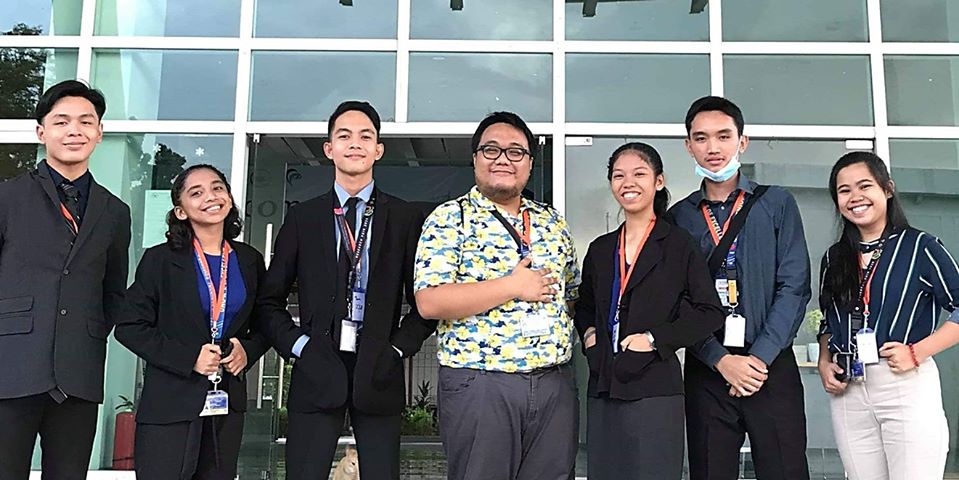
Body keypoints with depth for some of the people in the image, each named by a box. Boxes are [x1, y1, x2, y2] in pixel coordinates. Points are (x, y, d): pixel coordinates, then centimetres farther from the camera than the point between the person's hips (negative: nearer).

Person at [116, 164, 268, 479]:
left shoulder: (249, 260, 7)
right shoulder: (160, 260, -3)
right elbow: (130, 327, -4)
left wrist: (248, 350, -4)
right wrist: (189, 358, -14)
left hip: (228, 405, 4)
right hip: (170, 405, -3)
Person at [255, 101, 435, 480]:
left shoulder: (406, 218, 6)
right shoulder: (302, 217, 9)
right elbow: (270, 299, 11)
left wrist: (398, 348, -3)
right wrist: (297, 344, -2)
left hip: (378, 373, 0)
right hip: (316, 371, 1)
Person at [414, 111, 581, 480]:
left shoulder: (553, 222, 13)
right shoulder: (450, 218, -3)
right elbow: (429, 302, -15)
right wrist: (514, 287, -14)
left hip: (555, 383, 5)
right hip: (479, 384, -5)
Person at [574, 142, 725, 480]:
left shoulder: (679, 245, -2)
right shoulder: (600, 250, 13)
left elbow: (710, 313, -3)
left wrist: (655, 338, -12)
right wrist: (588, 332, 5)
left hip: (655, 390, -4)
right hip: (603, 390, 5)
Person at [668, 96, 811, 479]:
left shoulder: (777, 204, 5)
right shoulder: (678, 217, 8)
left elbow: (794, 288, -2)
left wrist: (759, 358, -11)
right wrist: (721, 361, -10)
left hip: (771, 365, -1)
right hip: (706, 370, 1)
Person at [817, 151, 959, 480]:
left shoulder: (920, 246, -2)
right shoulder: (834, 258, 13)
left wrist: (918, 352, -13)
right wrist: (824, 364, 5)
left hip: (907, 387, -4)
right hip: (848, 393, 4)